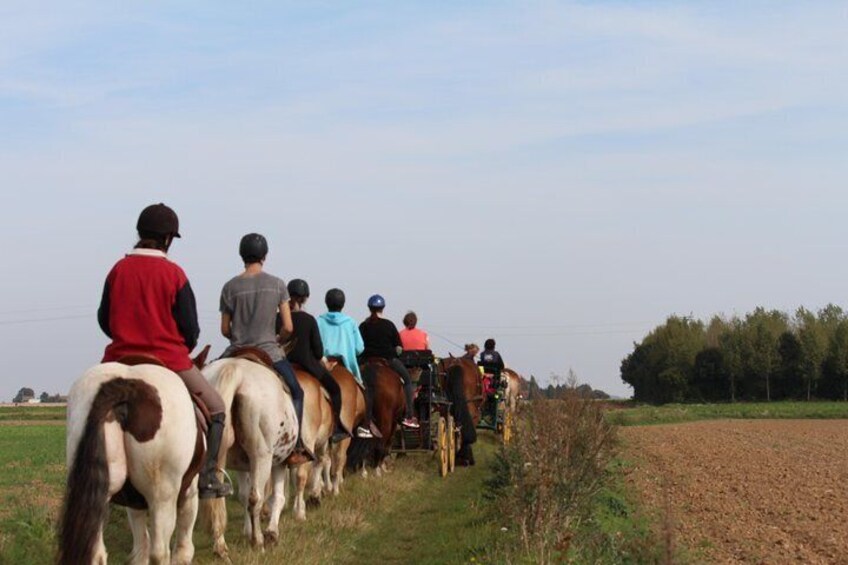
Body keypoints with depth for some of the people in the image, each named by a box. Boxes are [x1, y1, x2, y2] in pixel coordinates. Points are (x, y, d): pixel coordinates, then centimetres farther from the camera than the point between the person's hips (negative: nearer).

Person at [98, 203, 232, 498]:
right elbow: (190, 329, -6)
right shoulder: (174, 274, -8)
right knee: (214, 408, 14)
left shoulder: (118, 270, 2)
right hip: (168, 359, -3)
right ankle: (206, 478, 6)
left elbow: (104, 319, 8)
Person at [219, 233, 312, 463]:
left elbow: (225, 330, 1)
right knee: (296, 392, 18)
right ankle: (296, 446, 7)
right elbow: (288, 327, -6)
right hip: (270, 352, -1)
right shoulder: (277, 285, -5)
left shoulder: (230, 287, -3)